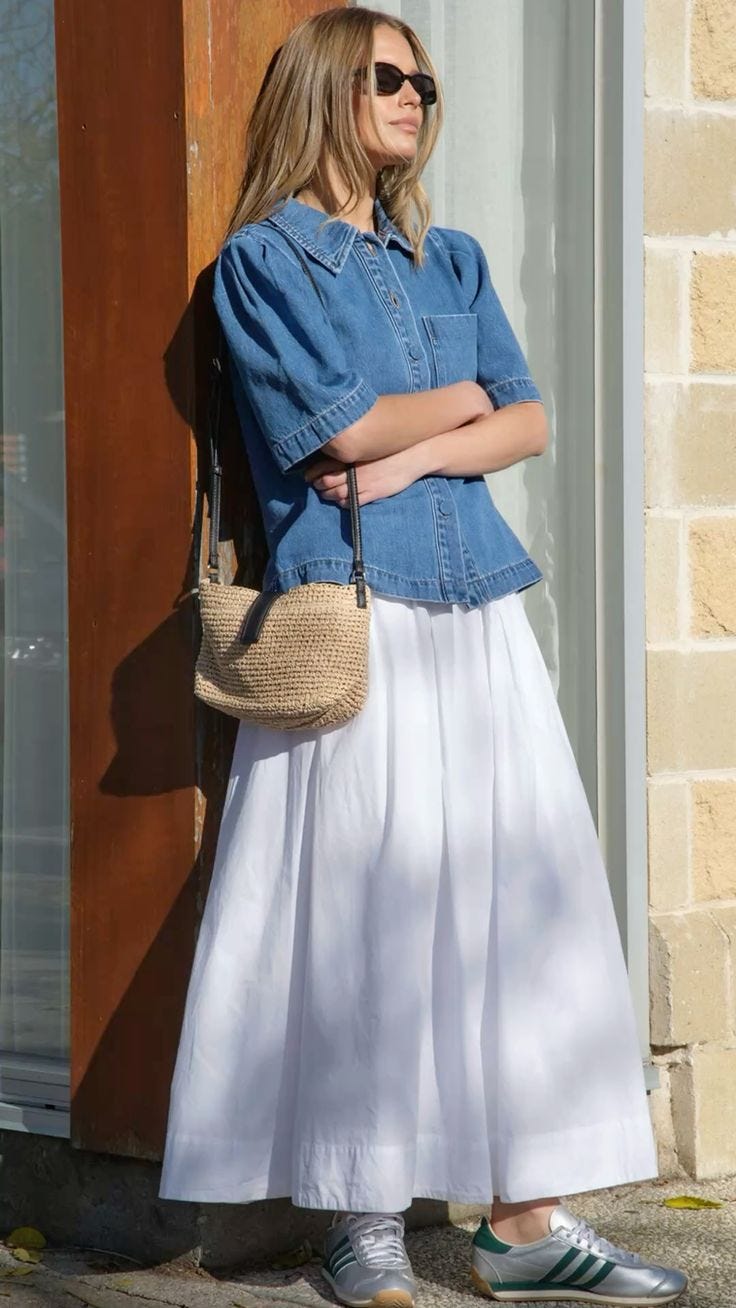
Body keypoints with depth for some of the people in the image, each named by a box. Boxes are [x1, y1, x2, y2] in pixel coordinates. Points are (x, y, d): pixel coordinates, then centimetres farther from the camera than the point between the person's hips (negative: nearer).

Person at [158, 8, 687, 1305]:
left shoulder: (449, 259, 20)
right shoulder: (264, 258, 2)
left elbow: (529, 423, 10)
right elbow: (344, 426, -8)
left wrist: (413, 455, -7)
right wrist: (467, 394, 7)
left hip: (477, 615, 6)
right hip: (351, 623, -6)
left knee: (517, 898, 1)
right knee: (358, 908, -5)